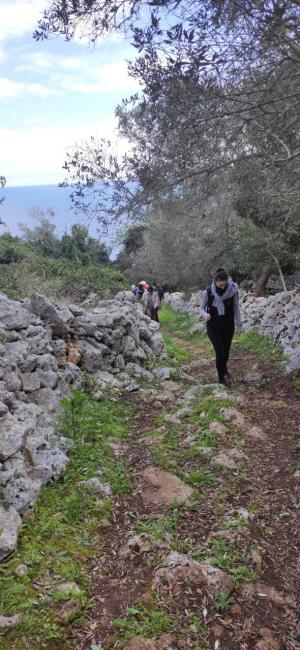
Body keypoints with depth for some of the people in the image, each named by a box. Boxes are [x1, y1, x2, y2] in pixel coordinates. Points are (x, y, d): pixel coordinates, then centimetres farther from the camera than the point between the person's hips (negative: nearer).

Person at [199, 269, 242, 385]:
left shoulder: (233, 290, -13)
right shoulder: (208, 292, -17)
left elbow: (236, 308, -2)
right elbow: (202, 307, -5)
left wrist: (239, 325, 1)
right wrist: (205, 315, -27)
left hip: (228, 326, 2)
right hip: (213, 327, -2)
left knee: (226, 352, 14)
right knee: (220, 352, -11)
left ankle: (224, 368, 49)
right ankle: (221, 378, 10)